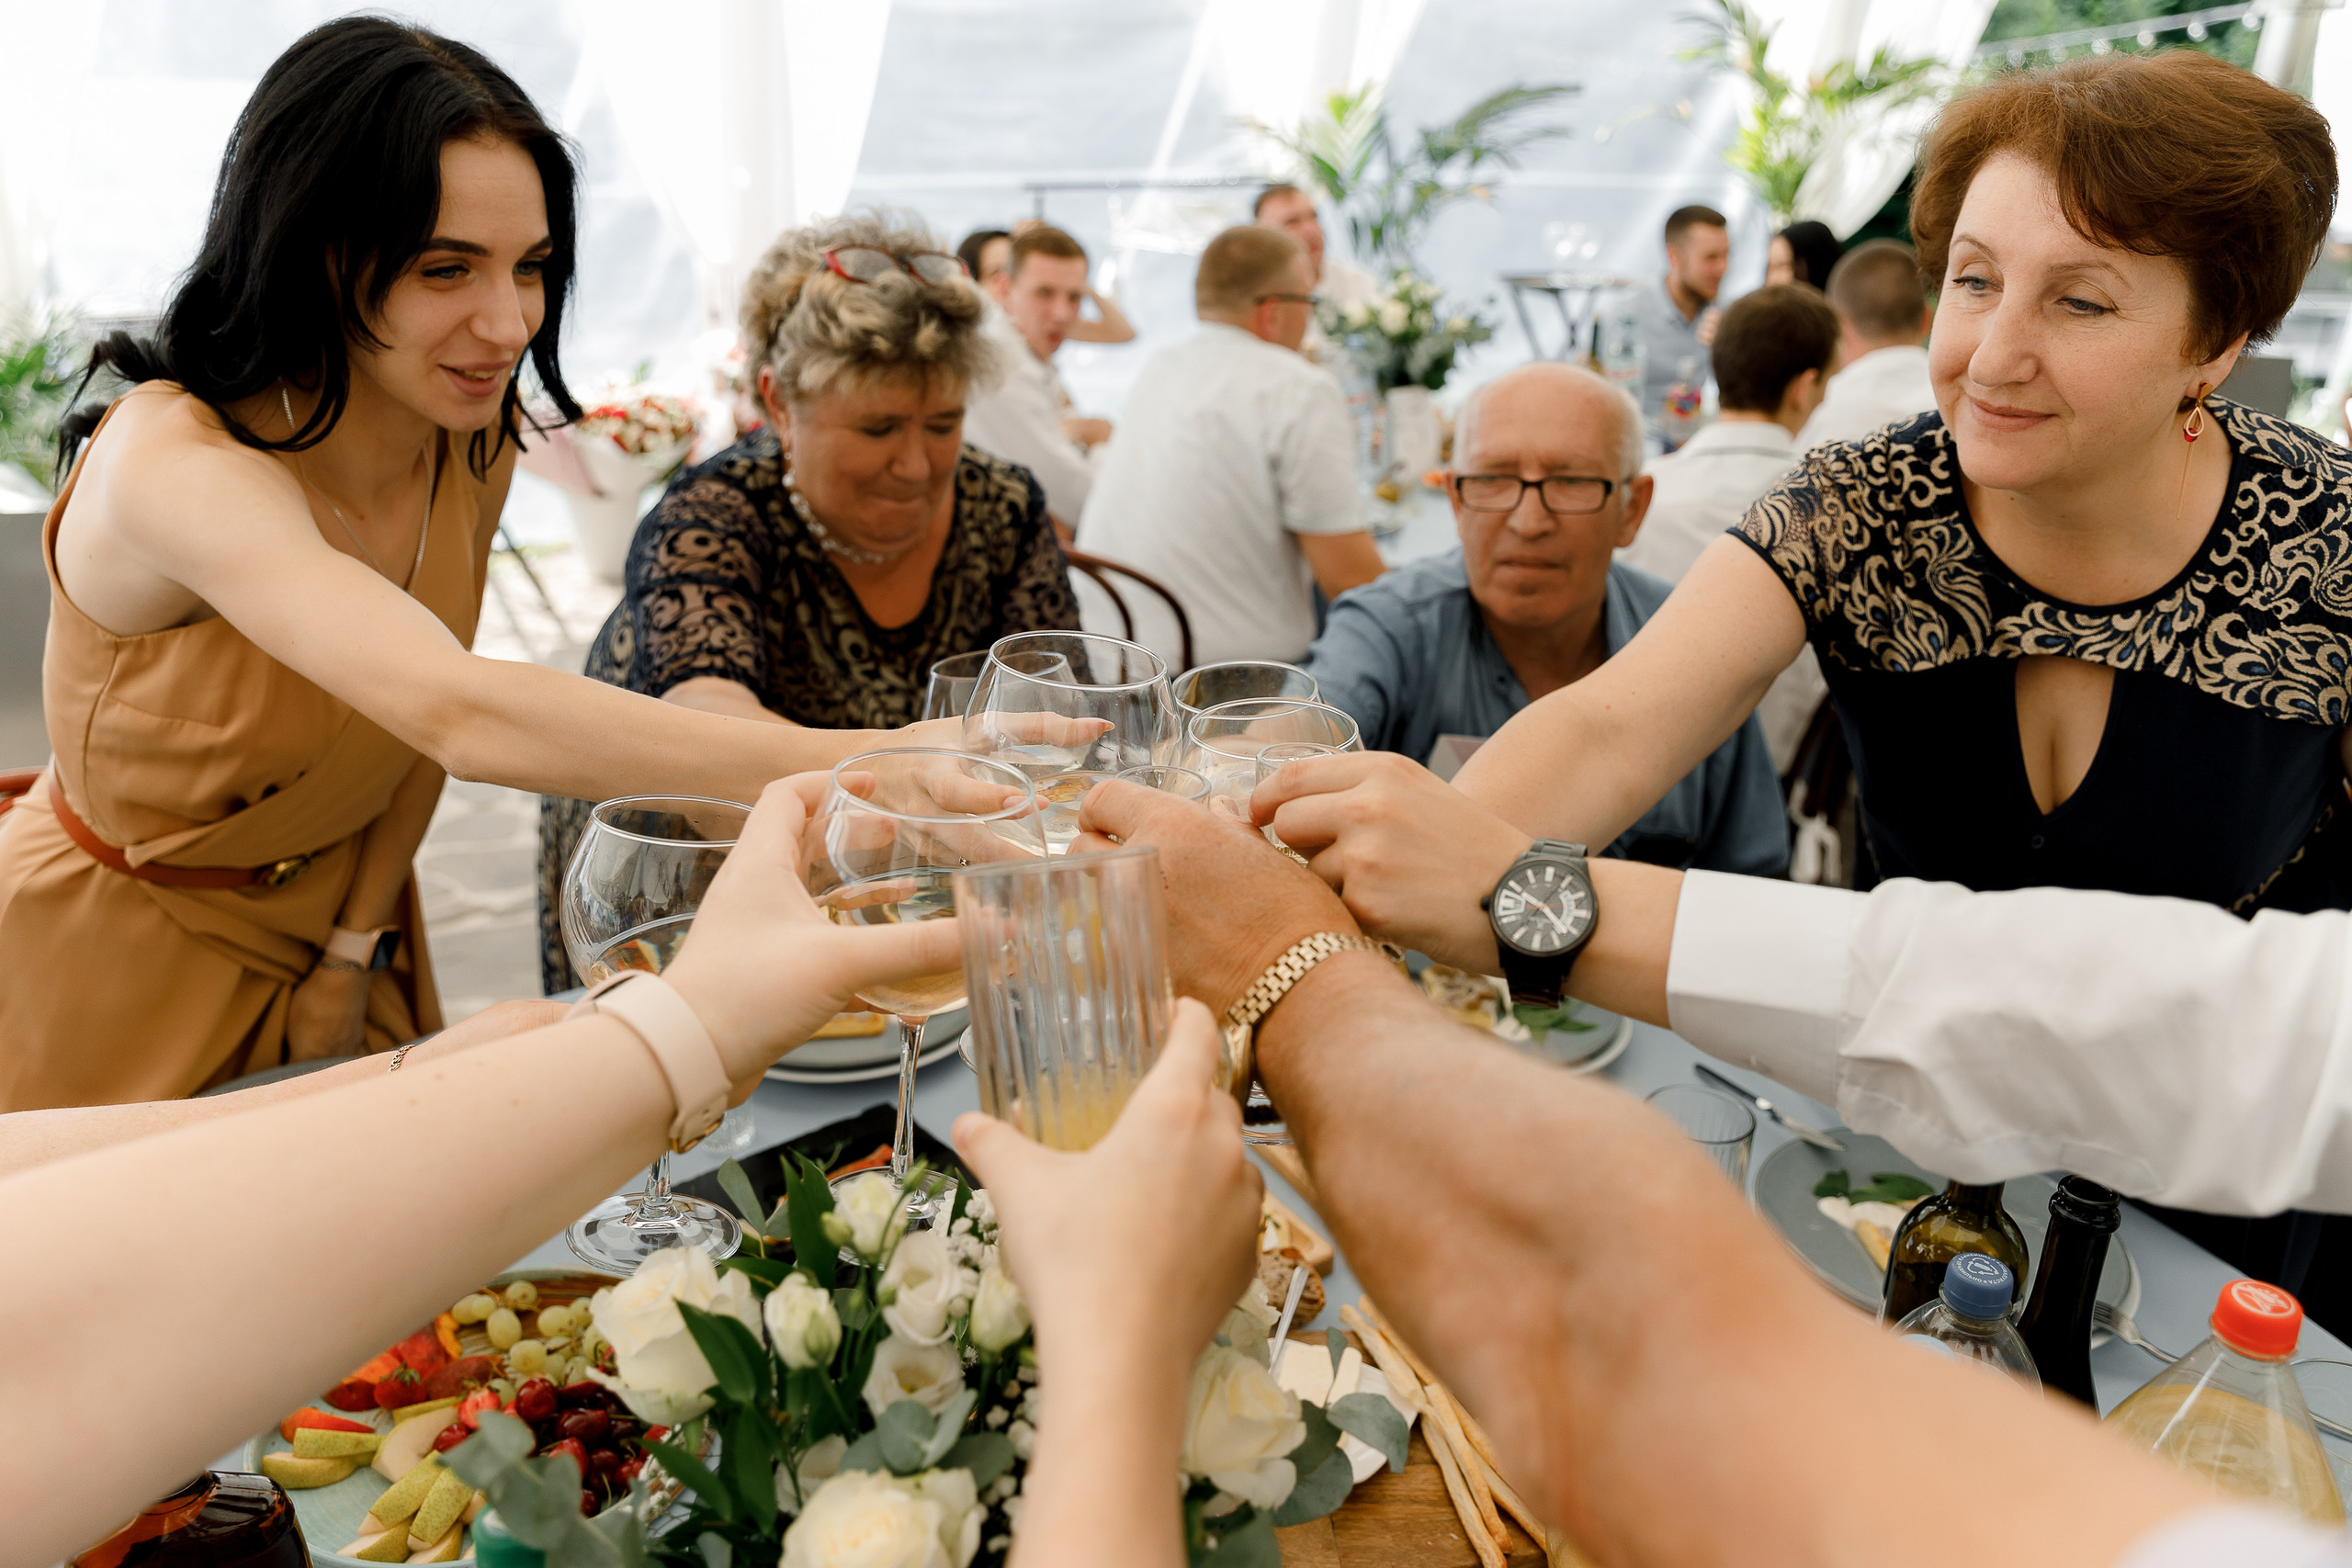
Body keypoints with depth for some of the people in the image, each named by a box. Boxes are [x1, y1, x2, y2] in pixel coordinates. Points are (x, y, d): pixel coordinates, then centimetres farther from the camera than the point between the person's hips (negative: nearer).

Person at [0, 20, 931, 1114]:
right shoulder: (174, 458, -33)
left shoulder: (476, 447, -12)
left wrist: (353, 951, -4)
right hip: (110, 971, -5)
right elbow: (458, 714, -49)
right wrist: (846, 764, -58)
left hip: (333, 936, 5)